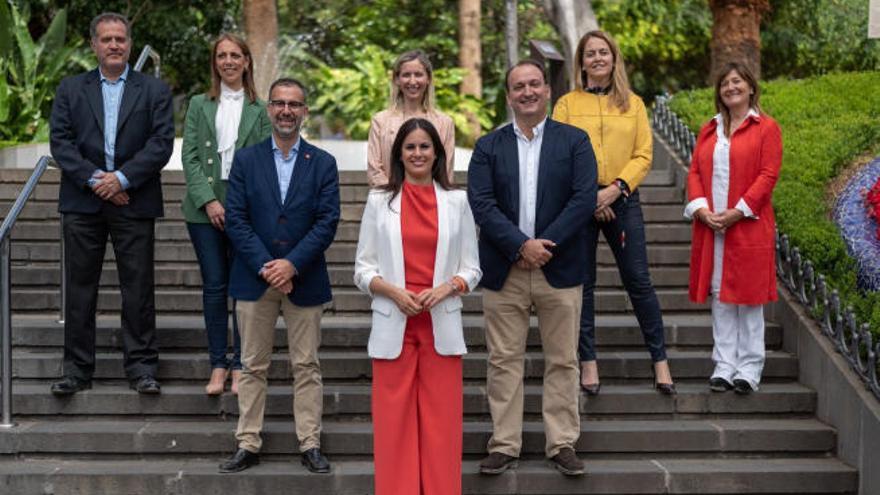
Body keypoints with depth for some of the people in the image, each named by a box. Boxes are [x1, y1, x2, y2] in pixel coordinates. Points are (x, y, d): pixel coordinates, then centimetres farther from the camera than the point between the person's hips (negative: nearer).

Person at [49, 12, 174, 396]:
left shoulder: (154, 91, 7)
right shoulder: (70, 89, 11)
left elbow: (162, 143, -3)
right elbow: (60, 141, 1)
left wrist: (122, 177, -13)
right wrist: (94, 179, -11)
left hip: (134, 203, -1)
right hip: (83, 202, 1)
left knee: (138, 288, 1)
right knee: (80, 288, 5)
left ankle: (141, 368, 8)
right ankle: (77, 369, 12)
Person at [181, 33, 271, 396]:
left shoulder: (259, 110, 7)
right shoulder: (199, 105, 10)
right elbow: (189, 157, 3)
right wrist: (208, 200, -9)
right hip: (204, 207, 1)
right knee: (214, 287, 2)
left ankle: (240, 366, 8)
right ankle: (218, 366, 9)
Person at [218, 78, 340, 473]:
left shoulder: (322, 163, 4)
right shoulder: (246, 159, 5)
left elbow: (327, 222, -4)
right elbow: (235, 218, -2)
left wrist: (292, 264, -15)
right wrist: (265, 266, -13)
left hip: (304, 280, 0)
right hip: (254, 278, 0)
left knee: (306, 366, 5)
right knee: (253, 366, 6)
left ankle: (310, 445, 11)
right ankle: (248, 445, 13)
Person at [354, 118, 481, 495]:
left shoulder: (457, 201, 7)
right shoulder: (379, 200, 6)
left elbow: (472, 268, 8)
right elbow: (363, 269, 5)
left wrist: (445, 288, -11)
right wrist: (394, 292, -12)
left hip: (442, 326, 0)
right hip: (393, 326, 0)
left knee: (441, 424, 1)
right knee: (395, 424, 0)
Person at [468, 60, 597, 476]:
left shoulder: (575, 141, 4)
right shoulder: (488, 146, 6)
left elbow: (584, 199, -6)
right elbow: (481, 204, -5)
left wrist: (545, 245, -14)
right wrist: (521, 246, -16)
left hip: (560, 268, -1)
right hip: (503, 270, 1)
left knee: (562, 360, 5)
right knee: (504, 360, 5)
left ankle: (562, 443, 14)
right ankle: (504, 445, 12)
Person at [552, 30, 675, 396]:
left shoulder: (633, 104, 8)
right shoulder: (567, 104, 5)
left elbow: (643, 155, 2)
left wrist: (616, 188, -13)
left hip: (622, 200, 1)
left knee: (639, 280, 1)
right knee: (582, 283, 3)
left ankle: (660, 359, 10)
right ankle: (588, 361, 12)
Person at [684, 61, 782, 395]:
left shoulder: (766, 128, 0)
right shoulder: (708, 130, 16)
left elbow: (768, 175, -8)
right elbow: (695, 171, 10)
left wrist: (738, 211, -15)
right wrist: (700, 208, -7)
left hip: (748, 226, -4)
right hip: (711, 227, 4)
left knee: (749, 296, 0)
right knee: (719, 297, 6)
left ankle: (749, 369, 6)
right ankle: (724, 366, 11)